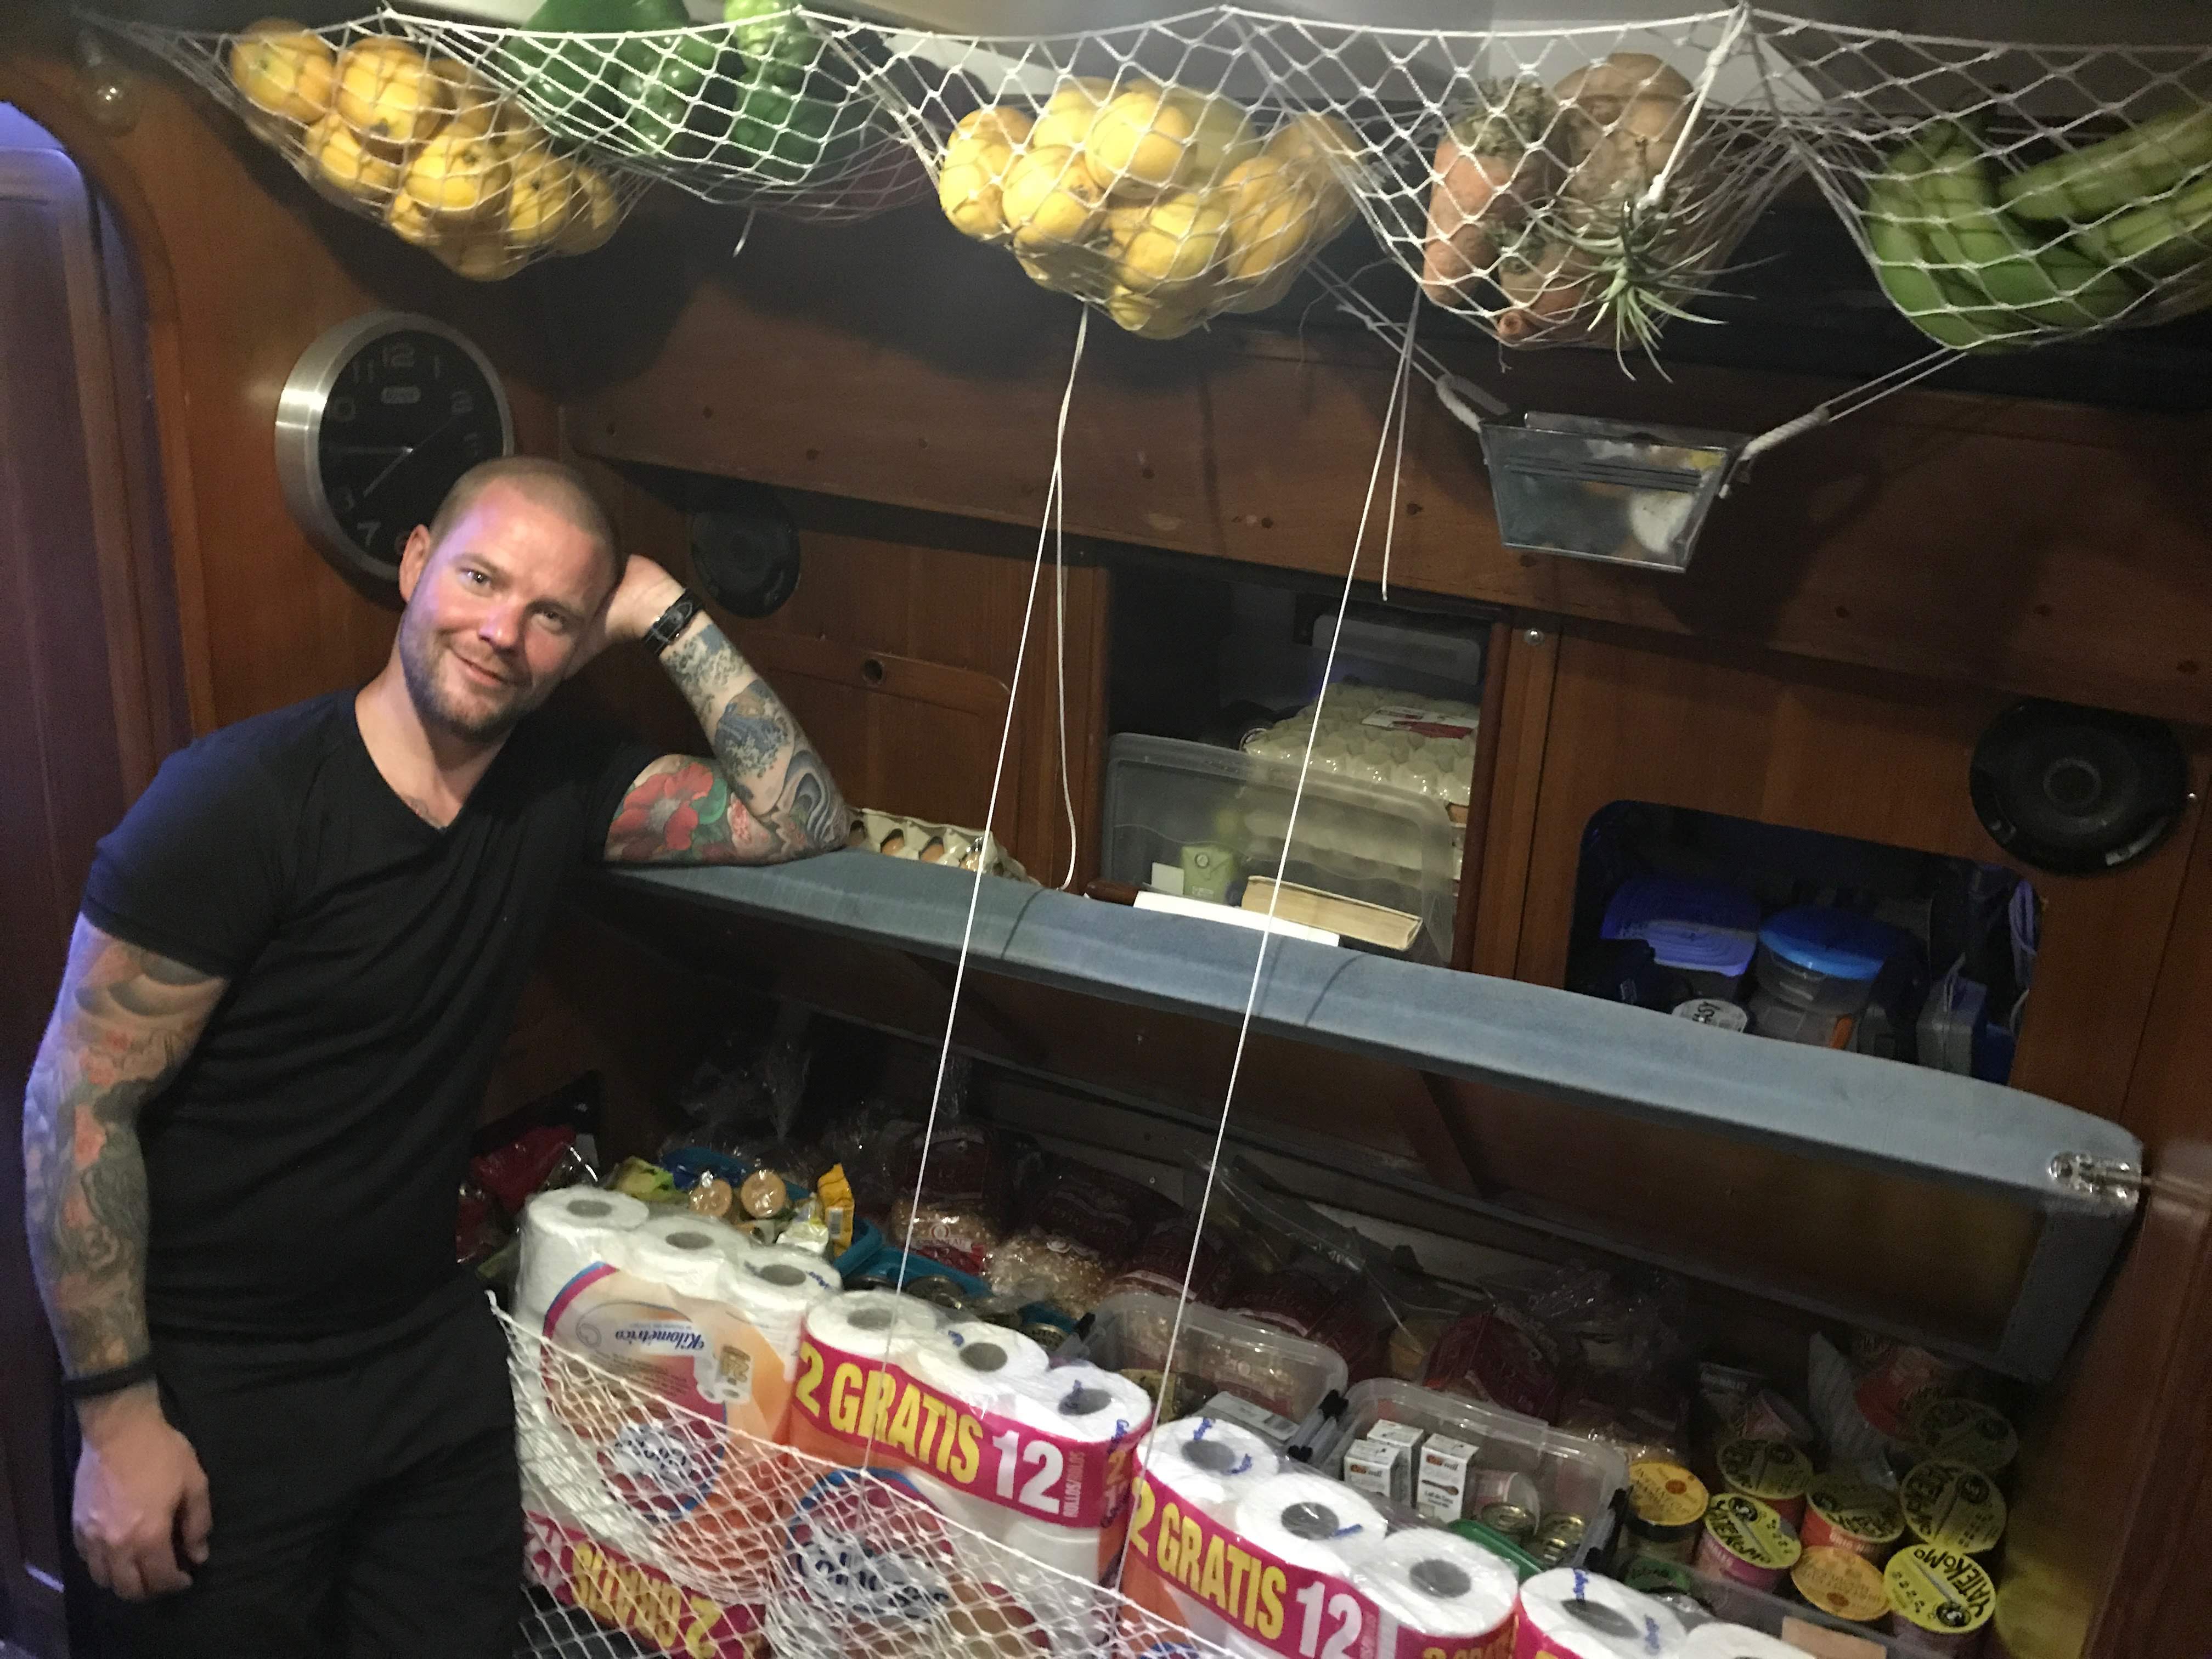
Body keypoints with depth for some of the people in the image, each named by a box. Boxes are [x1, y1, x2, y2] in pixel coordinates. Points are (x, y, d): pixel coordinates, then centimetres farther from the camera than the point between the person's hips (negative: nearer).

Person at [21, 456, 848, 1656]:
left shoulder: (558, 783, -4)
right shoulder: (240, 800, -21)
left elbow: (799, 818, -4)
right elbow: (78, 1105, -18)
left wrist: (670, 617, -11)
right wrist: (118, 1415, -17)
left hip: (430, 1351, 5)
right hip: (214, 1386, -5)